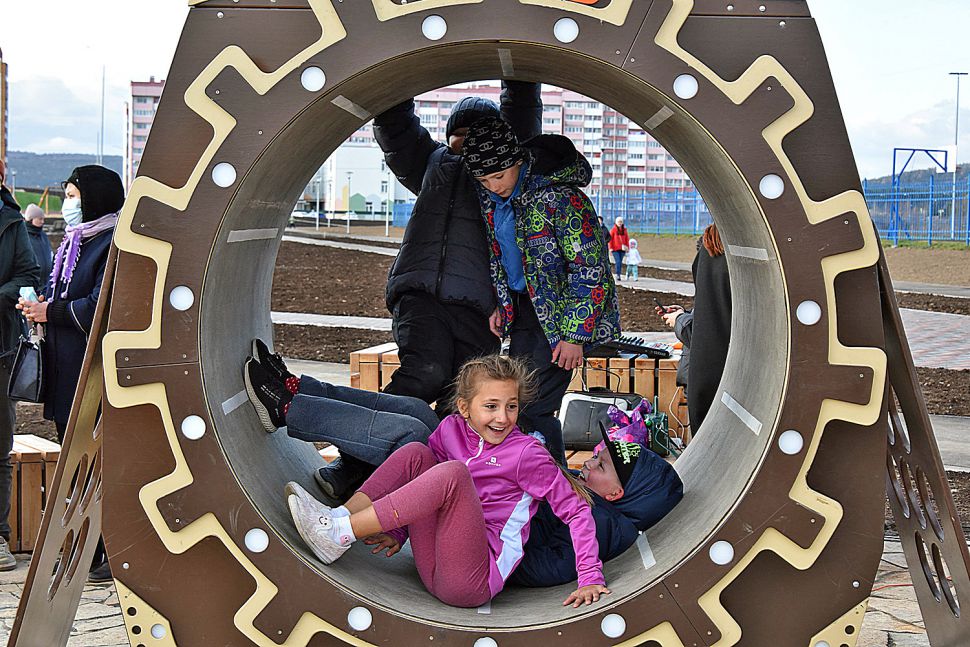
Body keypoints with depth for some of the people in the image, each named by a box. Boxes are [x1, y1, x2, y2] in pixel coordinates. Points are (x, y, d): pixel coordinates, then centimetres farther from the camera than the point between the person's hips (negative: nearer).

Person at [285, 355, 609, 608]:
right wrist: (400, 531, 6)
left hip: (473, 582, -6)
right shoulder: (452, 429, 9)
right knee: (415, 453, -3)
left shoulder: (526, 453, -6)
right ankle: (340, 516, -18)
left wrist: (590, 578, -12)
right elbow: (425, 484, 20)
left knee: (454, 472, -28)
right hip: (432, 568, 6)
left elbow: (576, 510, -5)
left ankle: (340, 533, -26)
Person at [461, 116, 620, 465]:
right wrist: (500, 304, 15)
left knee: (535, 409, -11)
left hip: (561, 313, -7)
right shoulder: (491, 195, -1)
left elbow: (589, 271, -21)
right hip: (522, 306, 8)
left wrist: (574, 335, -19)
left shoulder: (559, 197, -24)